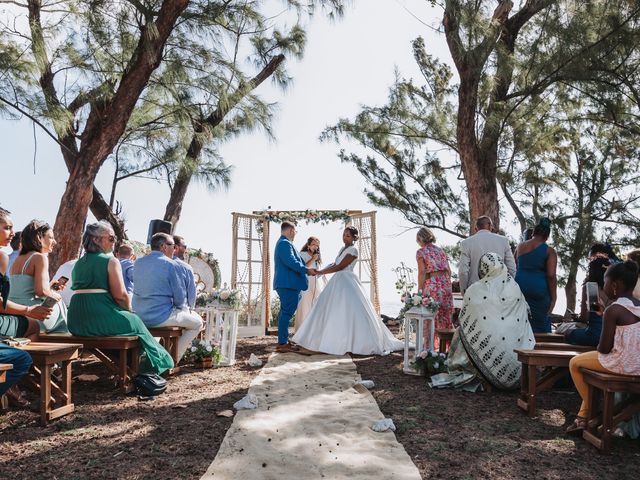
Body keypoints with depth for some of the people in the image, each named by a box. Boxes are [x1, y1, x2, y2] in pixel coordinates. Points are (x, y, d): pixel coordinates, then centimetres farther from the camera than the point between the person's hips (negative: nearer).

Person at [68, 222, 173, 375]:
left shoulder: (79, 263, 17)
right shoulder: (111, 261, -6)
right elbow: (120, 295, -12)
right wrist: (129, 310, 8)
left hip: (75, 322, 8)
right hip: (99, 318, -7)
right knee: (134, 322, 16)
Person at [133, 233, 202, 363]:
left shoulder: (138, 263, 7)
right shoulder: (171, 265, -13)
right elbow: (180, 298, -13)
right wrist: (185, 308, 11)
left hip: (139, 317, 8)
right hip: (161, 317, -7)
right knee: (197, 322, 13)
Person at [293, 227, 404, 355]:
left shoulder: (353, 250, -11)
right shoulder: (343, 249, 16)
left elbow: (340, 266, -16)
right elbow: (335, 264, 19)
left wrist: (321, 272, -14)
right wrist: (320, 271, 7)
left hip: (348, 283, -9)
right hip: (338, 282, 9)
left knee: (351, 312, -11)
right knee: (330, 310, 9)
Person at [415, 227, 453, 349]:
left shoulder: (421, 252, -2)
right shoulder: (441, 250, 15)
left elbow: (422, 272, -9)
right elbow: (449, 271, 13)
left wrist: (420, 292, -6)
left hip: (432, 285, -6)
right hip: (446, 284, 6)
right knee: (446, 317, 14)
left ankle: (429, 347, 3)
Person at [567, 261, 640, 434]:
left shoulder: (612, 310, -18)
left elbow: (604, 348, -16)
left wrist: (599, 348, 5)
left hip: (621, 364, -8)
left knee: (575, 363, 15)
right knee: (590, 360, 31)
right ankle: (583, 415, 35)